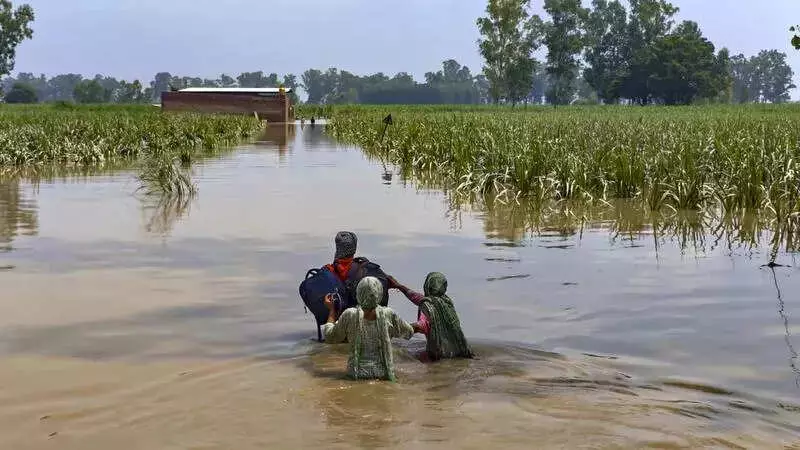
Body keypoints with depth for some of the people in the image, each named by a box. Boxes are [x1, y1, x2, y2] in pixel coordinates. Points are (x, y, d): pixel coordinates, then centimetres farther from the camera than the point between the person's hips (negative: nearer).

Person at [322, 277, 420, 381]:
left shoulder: (349, 315, -11)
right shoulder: (388, 315, -9)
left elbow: (330, 337, 5)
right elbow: (409, 332, 8)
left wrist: (331, 310, 14)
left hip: (357, 375, 0)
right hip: (384, 374, 1)